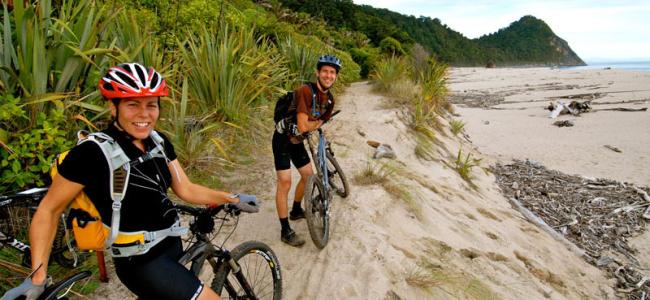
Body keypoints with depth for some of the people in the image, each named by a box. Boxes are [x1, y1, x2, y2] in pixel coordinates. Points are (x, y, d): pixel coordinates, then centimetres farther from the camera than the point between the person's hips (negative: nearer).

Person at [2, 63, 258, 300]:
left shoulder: (159, 142, -2)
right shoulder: (92, 153, -20)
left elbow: (185, 189, 4)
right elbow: (49, 210, -11)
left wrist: (233, 198, -1)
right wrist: (37, 277, -15)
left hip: (171, 245, 7)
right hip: (141, 261, -7)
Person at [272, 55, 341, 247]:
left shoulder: (329, 99, -2)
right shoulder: (306, 91, -28)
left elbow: (318, 124, 7)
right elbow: (303, 126, -31)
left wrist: (311, 125, -11)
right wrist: (317, 122, -13)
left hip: (297, 141, 8)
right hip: (283, 139, -8)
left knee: (308, 175, 16)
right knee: (285, 183, -9)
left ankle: (296, 211, 39)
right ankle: (285, 231, 0)